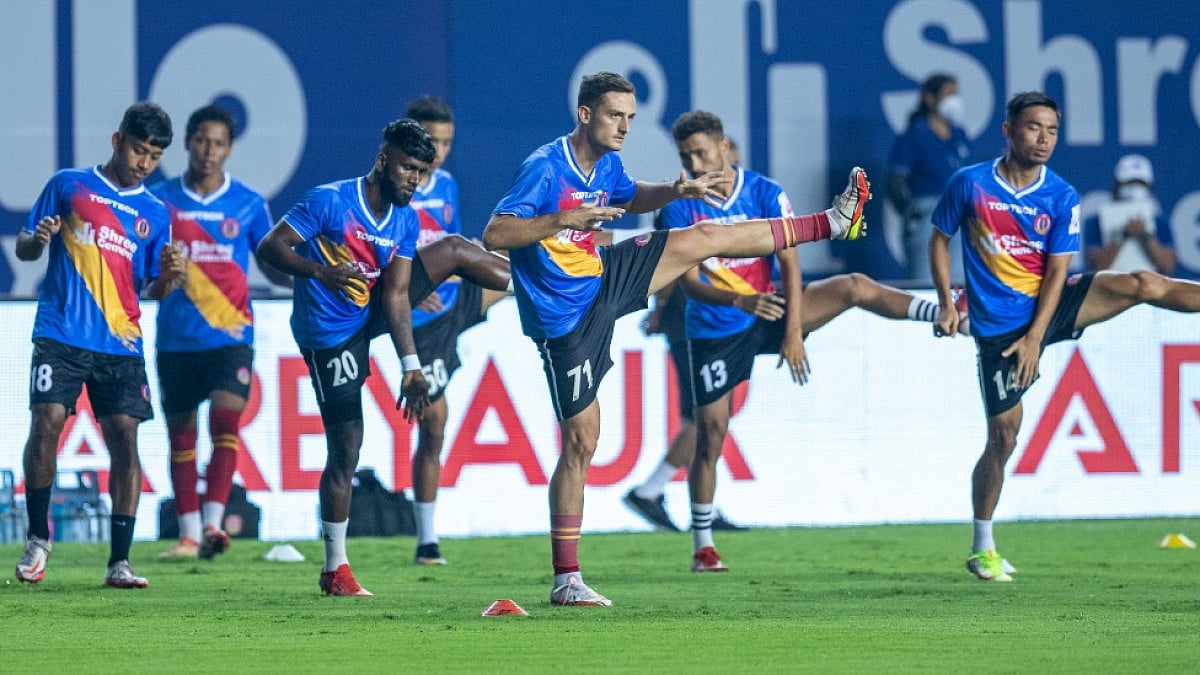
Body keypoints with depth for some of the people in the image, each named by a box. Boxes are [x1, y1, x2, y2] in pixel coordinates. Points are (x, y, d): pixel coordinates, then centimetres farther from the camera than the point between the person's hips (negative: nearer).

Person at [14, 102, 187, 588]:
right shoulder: (68, 186, 8)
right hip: (61, 334, -2)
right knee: (46, 423, -14)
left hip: (121, 344, 2)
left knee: (125, 438, -7)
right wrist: (36, 241, -11)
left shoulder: (154, 213, 14)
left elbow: (154, 290, 15)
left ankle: (119, 562, -3)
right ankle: (38, 538, 6)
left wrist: (169, 276, -7)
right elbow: (23, 248, 12)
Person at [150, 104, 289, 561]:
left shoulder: (248, 204, 3)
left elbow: (271, 267, 9)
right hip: (176, 337, 2)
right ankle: (188, 535, 14)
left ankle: (212, 524, -22)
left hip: (230, 334, -2)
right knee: (180, 434, 6)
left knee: (225, 421, -18)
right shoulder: (160, 199, 3)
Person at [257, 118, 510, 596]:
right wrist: (319, 272, -37)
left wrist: (411, 366, -8)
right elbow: (269, 248, -20)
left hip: (369, 315, 7)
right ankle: (335, 570, 1)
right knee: (345, 452, -7)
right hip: (330, 336, -7)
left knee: (455, 251, 11)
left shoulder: (406, 222, -2)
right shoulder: (329, 201, -21)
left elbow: (395, 297, -1)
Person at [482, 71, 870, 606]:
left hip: (602, 280, 8)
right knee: (580, 442, -8)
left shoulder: (607, 165, 1)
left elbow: (629, 198, 25)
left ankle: (831, 223, 27)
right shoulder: (544, 169, -24)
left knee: (702, 238, 11)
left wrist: (676, 191, 7)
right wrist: (565, 219, -38)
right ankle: (566, 579, -2)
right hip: (564, 318, -8)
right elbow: (494, 236, -30)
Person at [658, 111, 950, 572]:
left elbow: (789, 265, -10)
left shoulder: (766, 194, -8)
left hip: (766, 314, 2)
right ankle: (703, 547, 7)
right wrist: (739, 301, -39)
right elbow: (689, 282, -20)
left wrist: (793, 332, -18)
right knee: (710, 435, -3)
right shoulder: (681, 209, -12)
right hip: (714, 333, -2)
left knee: (854, 287, -17)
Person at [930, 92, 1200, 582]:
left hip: (1048, 305, 2)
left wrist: (1034, 336, -13)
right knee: (1003, 436, -1)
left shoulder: (1062, 198, -3)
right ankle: (982, 549, 14)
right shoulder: (970, 184, -7)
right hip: (998, 325, -2)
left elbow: (1057, 271, -4)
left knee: (1142, 285, -20)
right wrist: (945, 302, -5)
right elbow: (939, 238, 7)